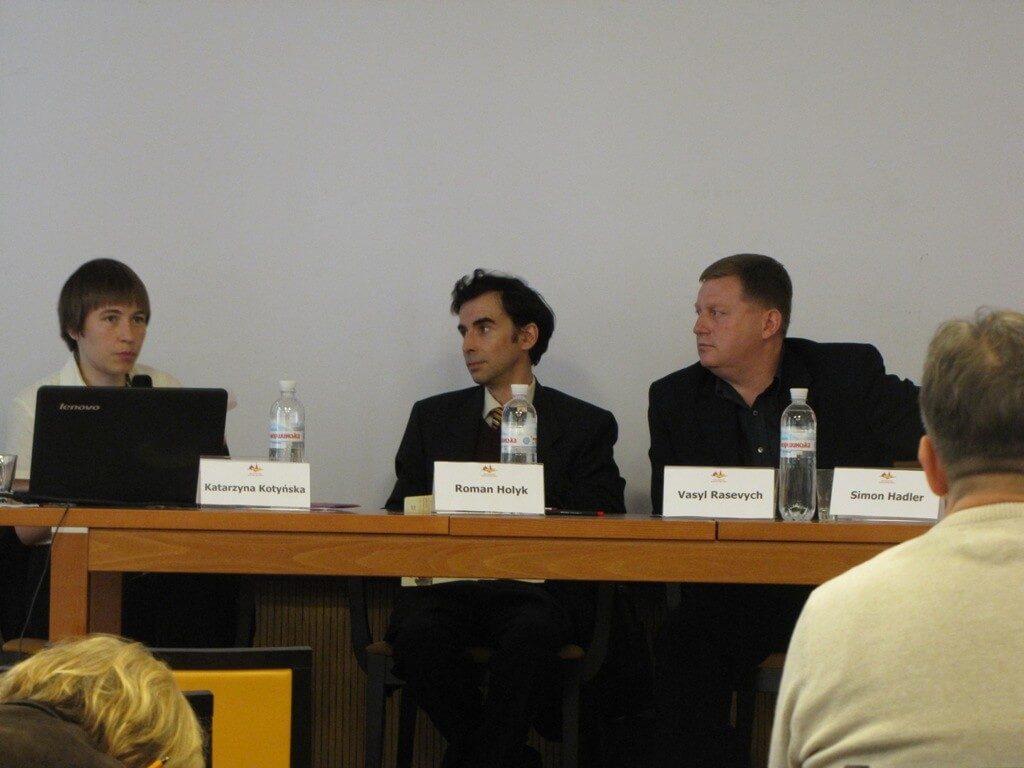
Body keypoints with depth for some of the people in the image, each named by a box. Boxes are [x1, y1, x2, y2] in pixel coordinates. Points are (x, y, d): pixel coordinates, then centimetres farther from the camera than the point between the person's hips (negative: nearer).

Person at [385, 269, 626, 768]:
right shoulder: (433, 418, 23)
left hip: (536, 589, -2)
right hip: (447, 583, 2)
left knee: (532, 634, -38)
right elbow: (400, 514, 16)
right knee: (418, 633, -33)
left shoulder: (586, 426, 14)